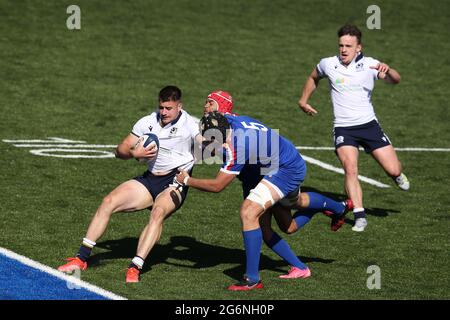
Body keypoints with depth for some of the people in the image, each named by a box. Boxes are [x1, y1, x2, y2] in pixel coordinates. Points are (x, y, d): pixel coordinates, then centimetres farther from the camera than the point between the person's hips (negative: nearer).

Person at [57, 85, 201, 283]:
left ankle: (135, 268, -40)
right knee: (108, 202, -10)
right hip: (150, 179, 5)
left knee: (158, 212, -35)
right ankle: (81, 258, -5)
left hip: (175, 183, -5)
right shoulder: (148, 122, 6)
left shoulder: (189, 124, -8)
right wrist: (134, 153, -11)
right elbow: (120, 150, 10)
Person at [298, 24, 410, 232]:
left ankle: (397, 175, 36)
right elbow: (314, 77, 24)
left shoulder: (369, 65, -6)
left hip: (368, 124, 0)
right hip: (343, 128, 0)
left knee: (393, 170, -3)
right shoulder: (328, 65, 1)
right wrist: (303, 100, 24)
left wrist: (387, 70, -41)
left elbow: (395, 80, -20)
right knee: (350, 170, -22)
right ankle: (359, 216, -19)